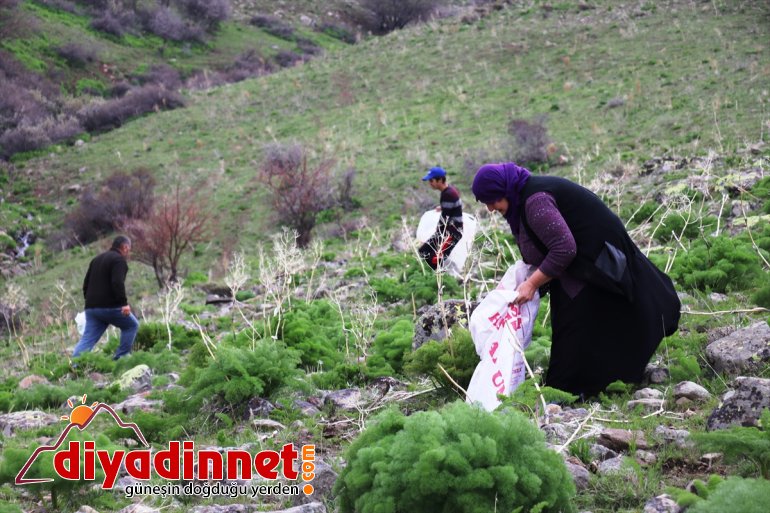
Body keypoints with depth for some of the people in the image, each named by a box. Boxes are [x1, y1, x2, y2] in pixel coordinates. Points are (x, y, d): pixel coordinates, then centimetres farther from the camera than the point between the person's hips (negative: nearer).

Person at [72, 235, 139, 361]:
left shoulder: (97, 259, 23)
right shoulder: (119, 260, -6)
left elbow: (86, 283, 26)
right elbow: (117, 283, -21)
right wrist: (124, 303, -23)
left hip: (91, 307, 7)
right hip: (110, 306, -7)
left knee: (87, 339, 3)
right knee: (131, 326, 13)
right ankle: (121, 358, 9)